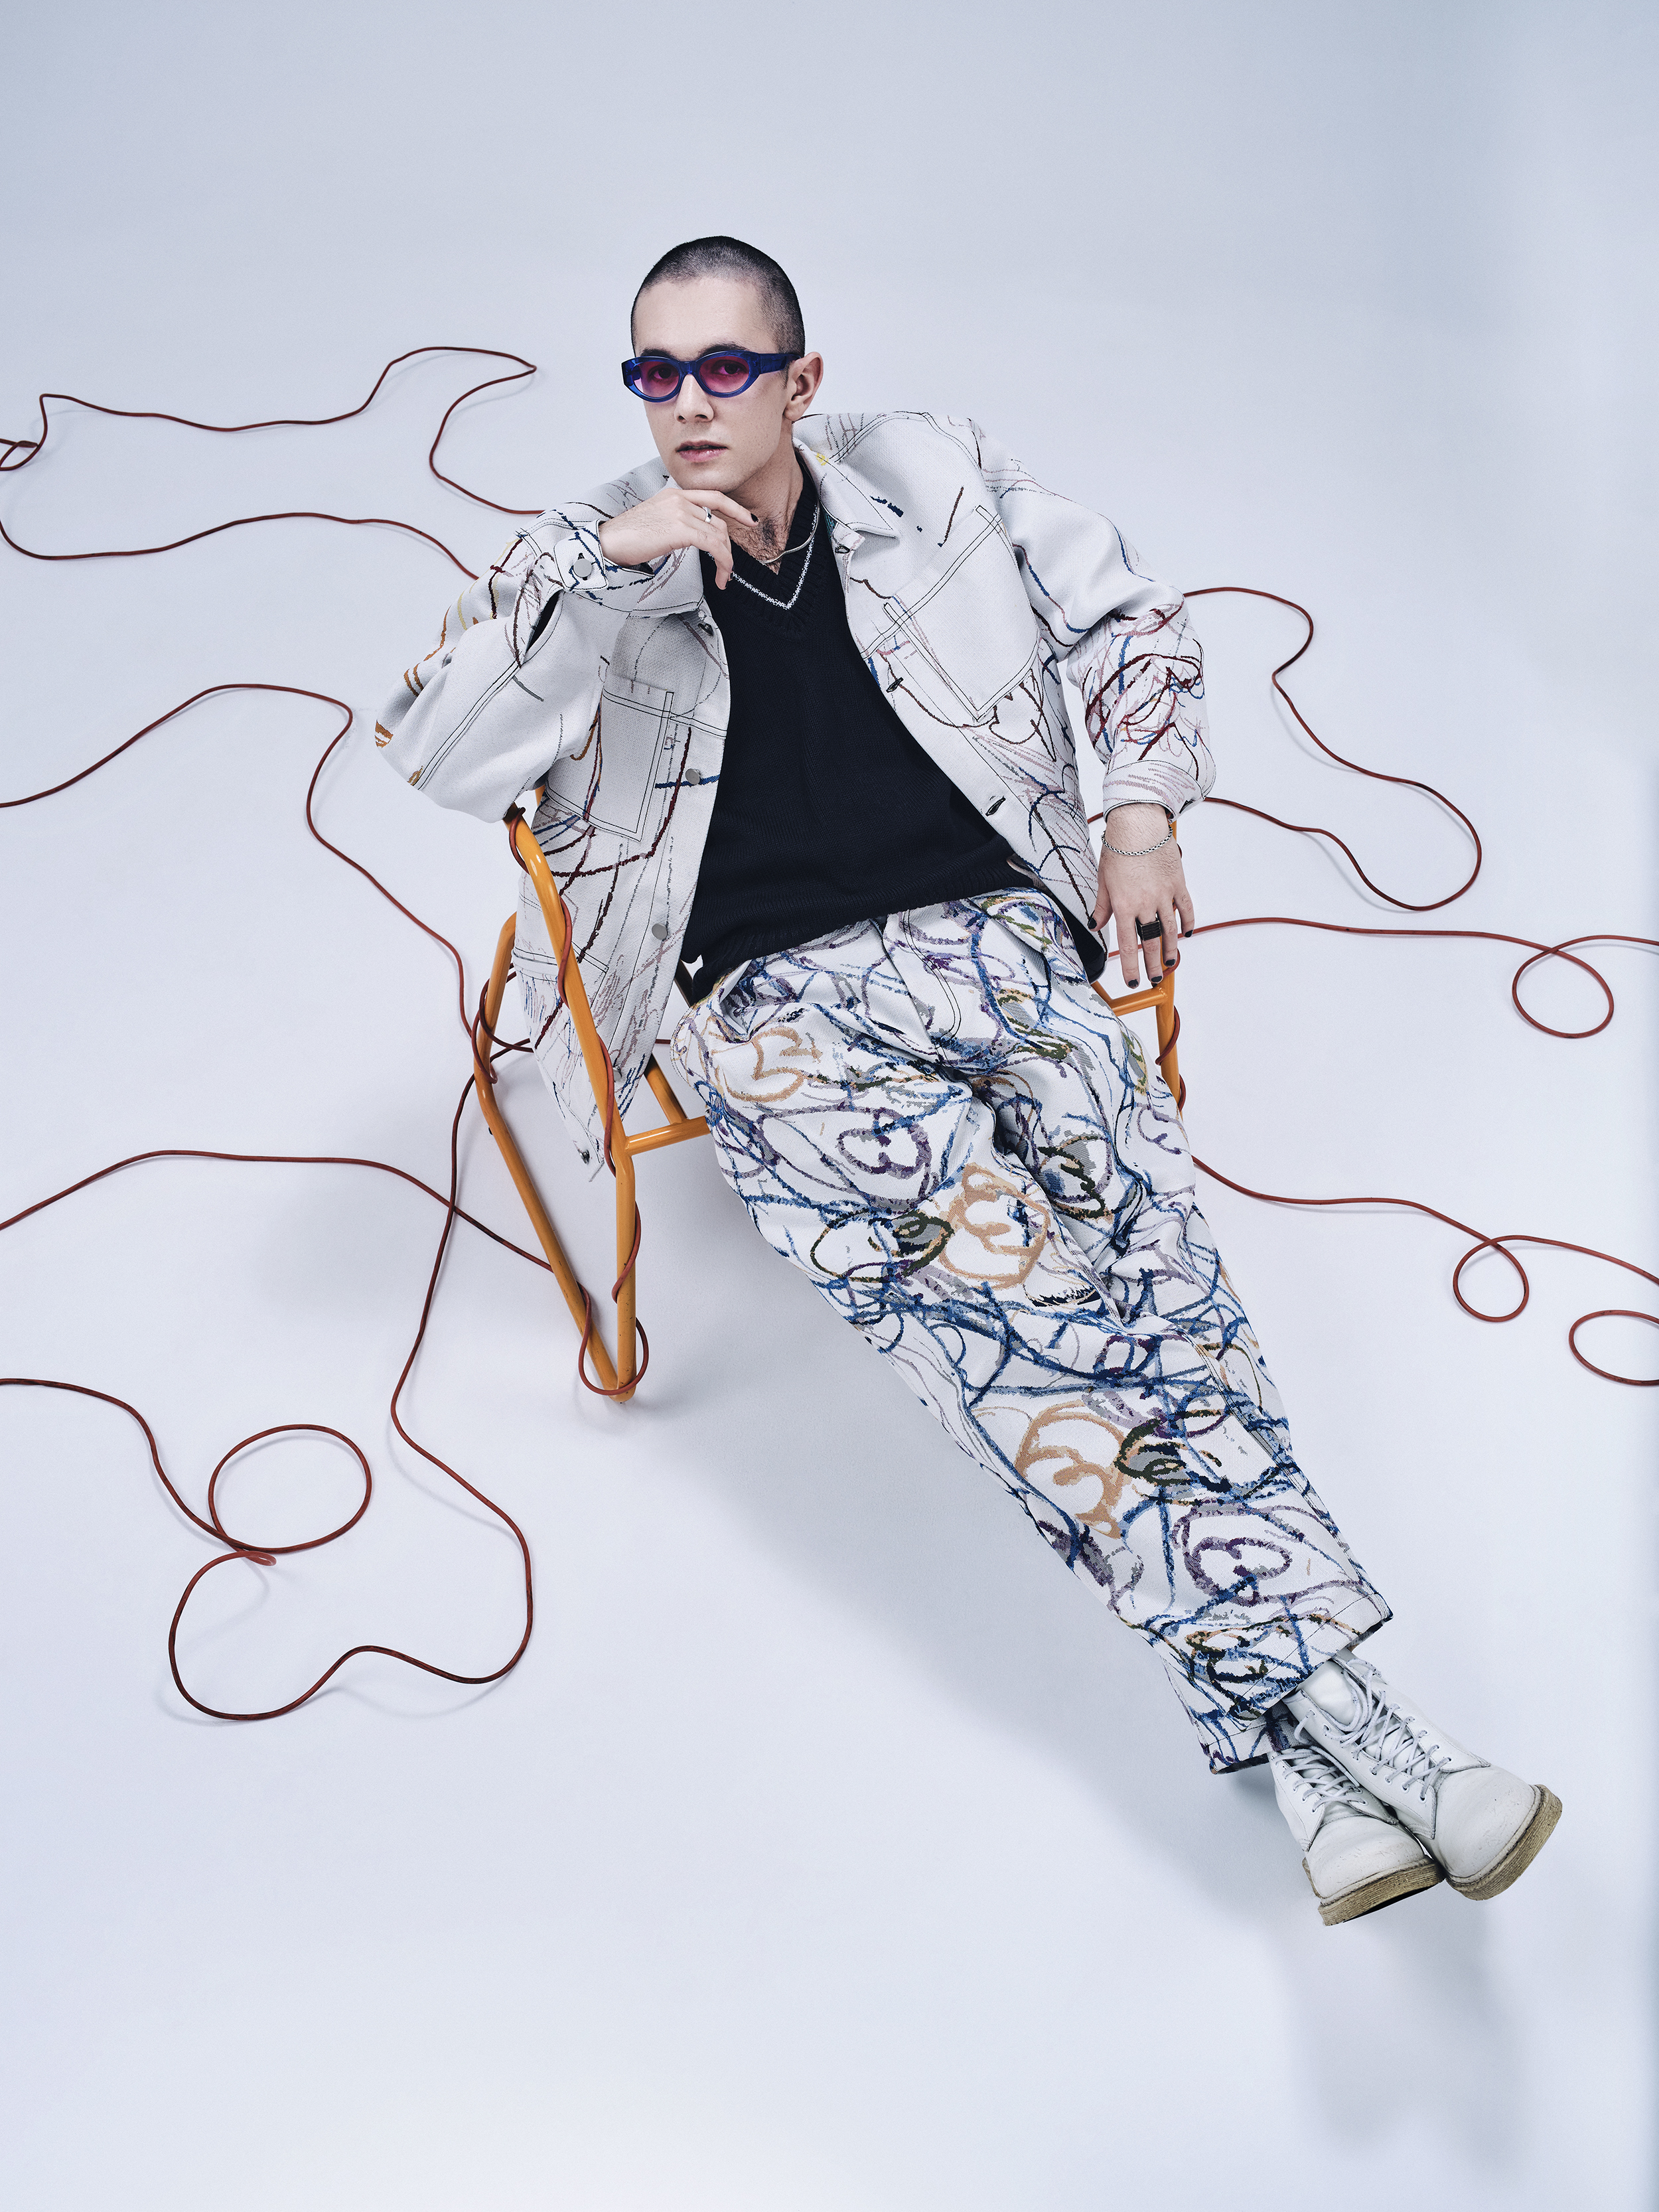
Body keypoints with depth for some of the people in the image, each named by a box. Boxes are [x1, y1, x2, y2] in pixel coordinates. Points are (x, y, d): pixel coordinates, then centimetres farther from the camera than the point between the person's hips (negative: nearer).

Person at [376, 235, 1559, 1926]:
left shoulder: (933, 480, 16)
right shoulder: (585, 564, 13)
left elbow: (1130, 620, 24)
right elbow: (431, 753, 0)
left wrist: (1142, 815, 9)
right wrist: (606, 569, -11)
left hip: (994, 941, 2)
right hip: (782, 1007, -2)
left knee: (1145, 1253, -23)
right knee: (1002, 1284, -26)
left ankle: (1301, 1747, -26)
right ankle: (1337, 1715, -27)